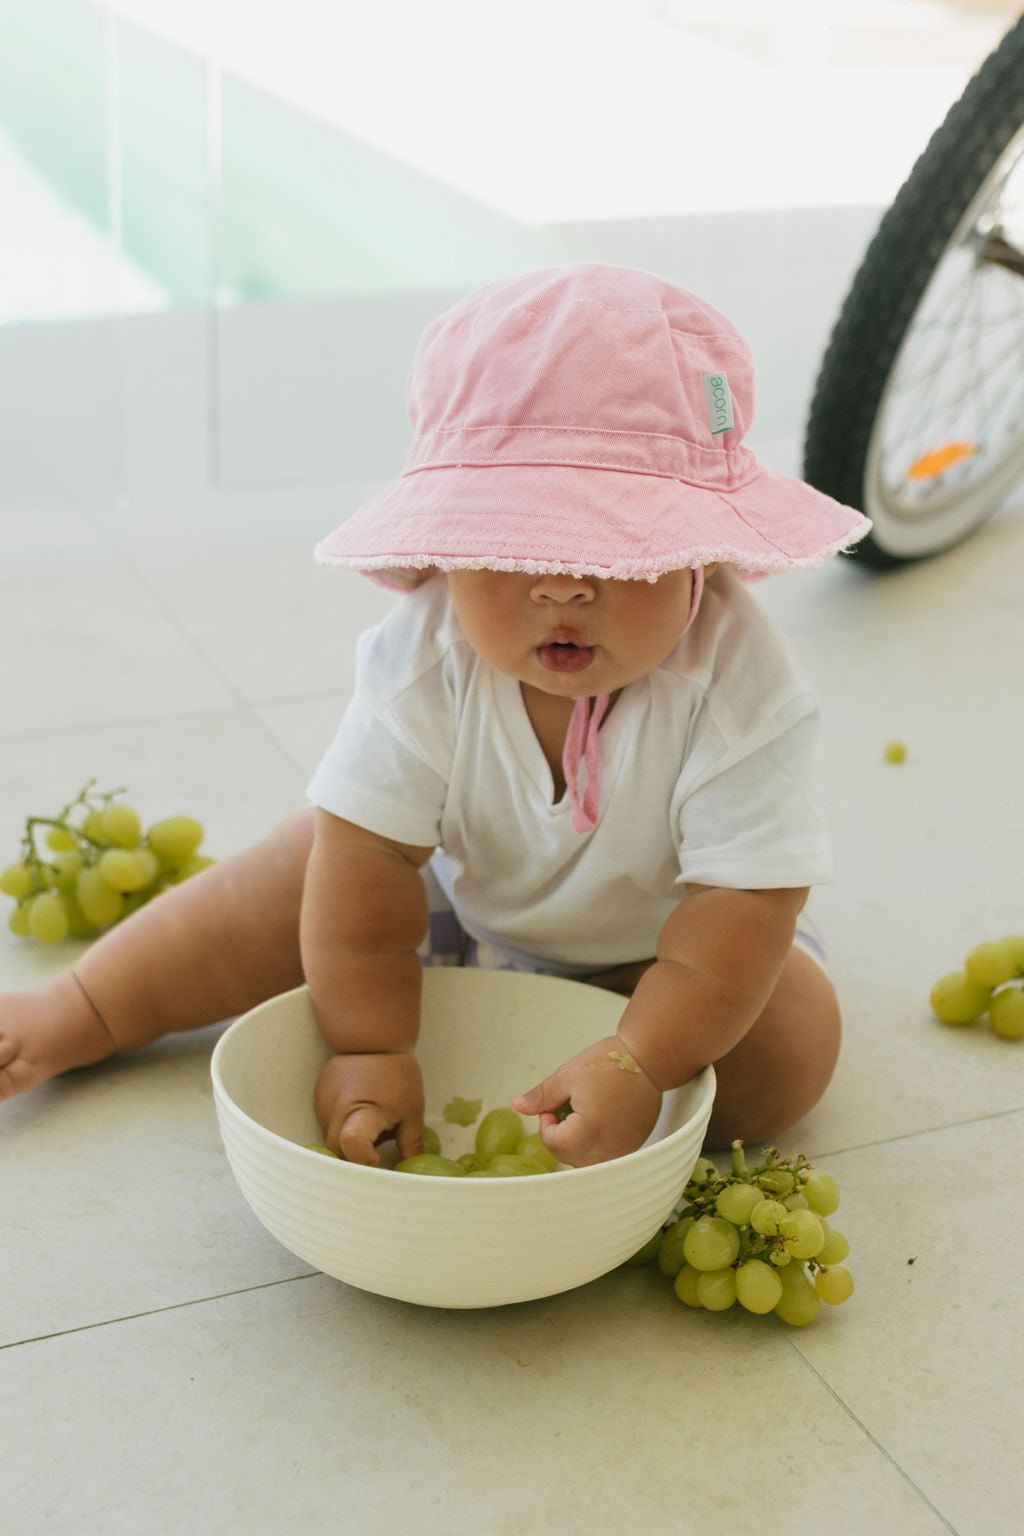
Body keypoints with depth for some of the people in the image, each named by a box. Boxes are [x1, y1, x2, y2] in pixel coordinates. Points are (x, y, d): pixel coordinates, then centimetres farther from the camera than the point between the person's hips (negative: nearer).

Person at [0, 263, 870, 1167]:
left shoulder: (739, 683, -37)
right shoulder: (427, 659, -30)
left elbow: (750, 900, -36)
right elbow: (366, 854, -27)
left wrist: (637, 1066, -43)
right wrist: (370, 1048, -28)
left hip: (651, 947, -1)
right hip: (462, 894, 2)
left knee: (793, 1042, -23)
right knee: (310, 868, -7)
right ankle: (79, 1015, 12)